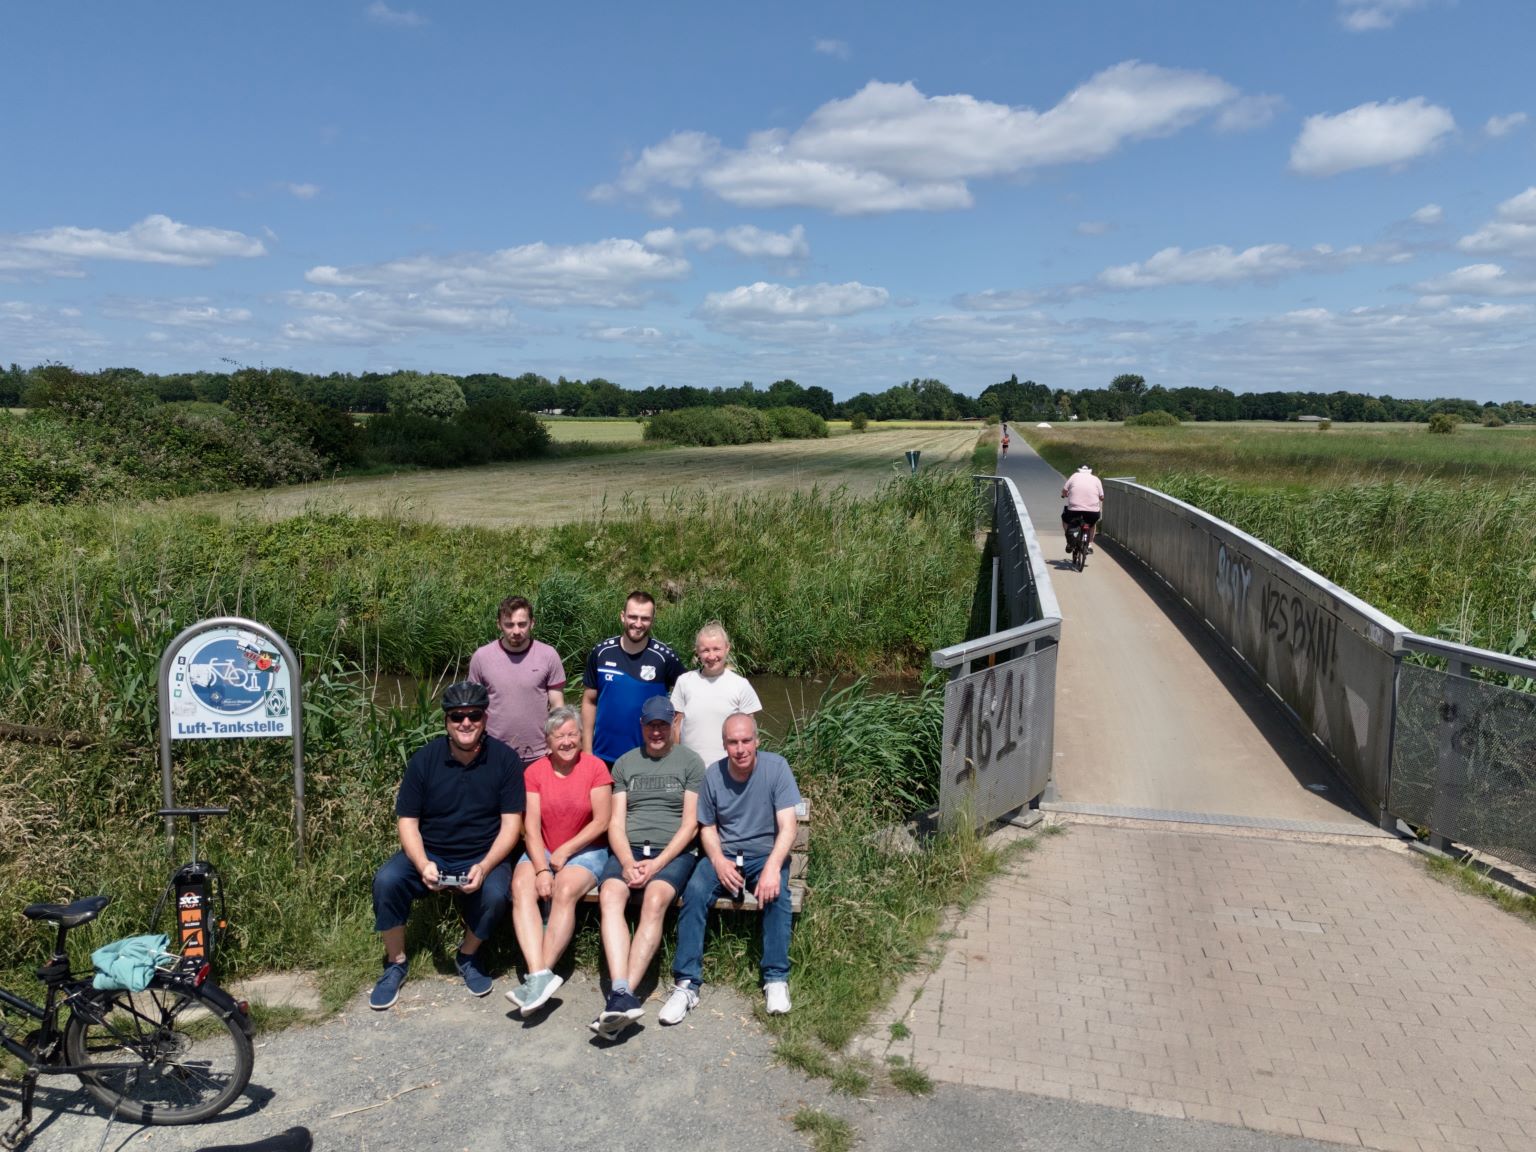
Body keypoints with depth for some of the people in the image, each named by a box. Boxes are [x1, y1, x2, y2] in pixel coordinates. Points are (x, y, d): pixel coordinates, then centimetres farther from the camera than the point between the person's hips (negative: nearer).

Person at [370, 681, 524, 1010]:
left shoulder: (504, 759, -6)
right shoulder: (425, 760, -3)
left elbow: (511, 823, -7)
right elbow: (407, 821, -2)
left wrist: (484, 867, -22)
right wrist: (423, 865, -20)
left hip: (483, 856, -1)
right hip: (428, 852, 2)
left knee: (495, 895, -31)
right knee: (386, 880, -25)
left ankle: (467, 957, 2)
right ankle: (396, 963, -1)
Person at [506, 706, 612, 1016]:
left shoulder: (595, 767, -4)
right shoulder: (535, 771, 2)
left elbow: (601, 821, -7)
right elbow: (531, 826, -5)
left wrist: (564, 852, -10)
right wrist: (542, 869, -17)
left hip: (585, 850, -2)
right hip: (541, 851, 3)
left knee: (565, 891, -31)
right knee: (521, 886, -27)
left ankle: (539, 974, -29)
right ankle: (540, 974, -38)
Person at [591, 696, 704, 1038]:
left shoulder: (690, 762, 7)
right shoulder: (625, 763, 17)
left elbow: (690, 824, 1)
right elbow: (616, 823, 9)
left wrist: (656, 864, -11)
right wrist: (627, 862, -10)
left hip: (672, 852, -2)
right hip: (628, 849, 2)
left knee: (655, 900, -33)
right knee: (610, 895, -29)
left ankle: (622, 995, -37)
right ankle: (622, 996, -41)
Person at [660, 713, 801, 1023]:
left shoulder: (776, 767, -11)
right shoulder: (713, 774, -3)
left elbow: (787, 827, -16)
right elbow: (707, 827, 7)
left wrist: (773, 866, -33)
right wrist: (719, 861, -13)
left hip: (765, 854, -1)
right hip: (723, 854, 2)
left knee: (776, 892, -33)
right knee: (695, 891, -27)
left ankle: (776, 979, -20)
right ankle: (687, 984, -24)